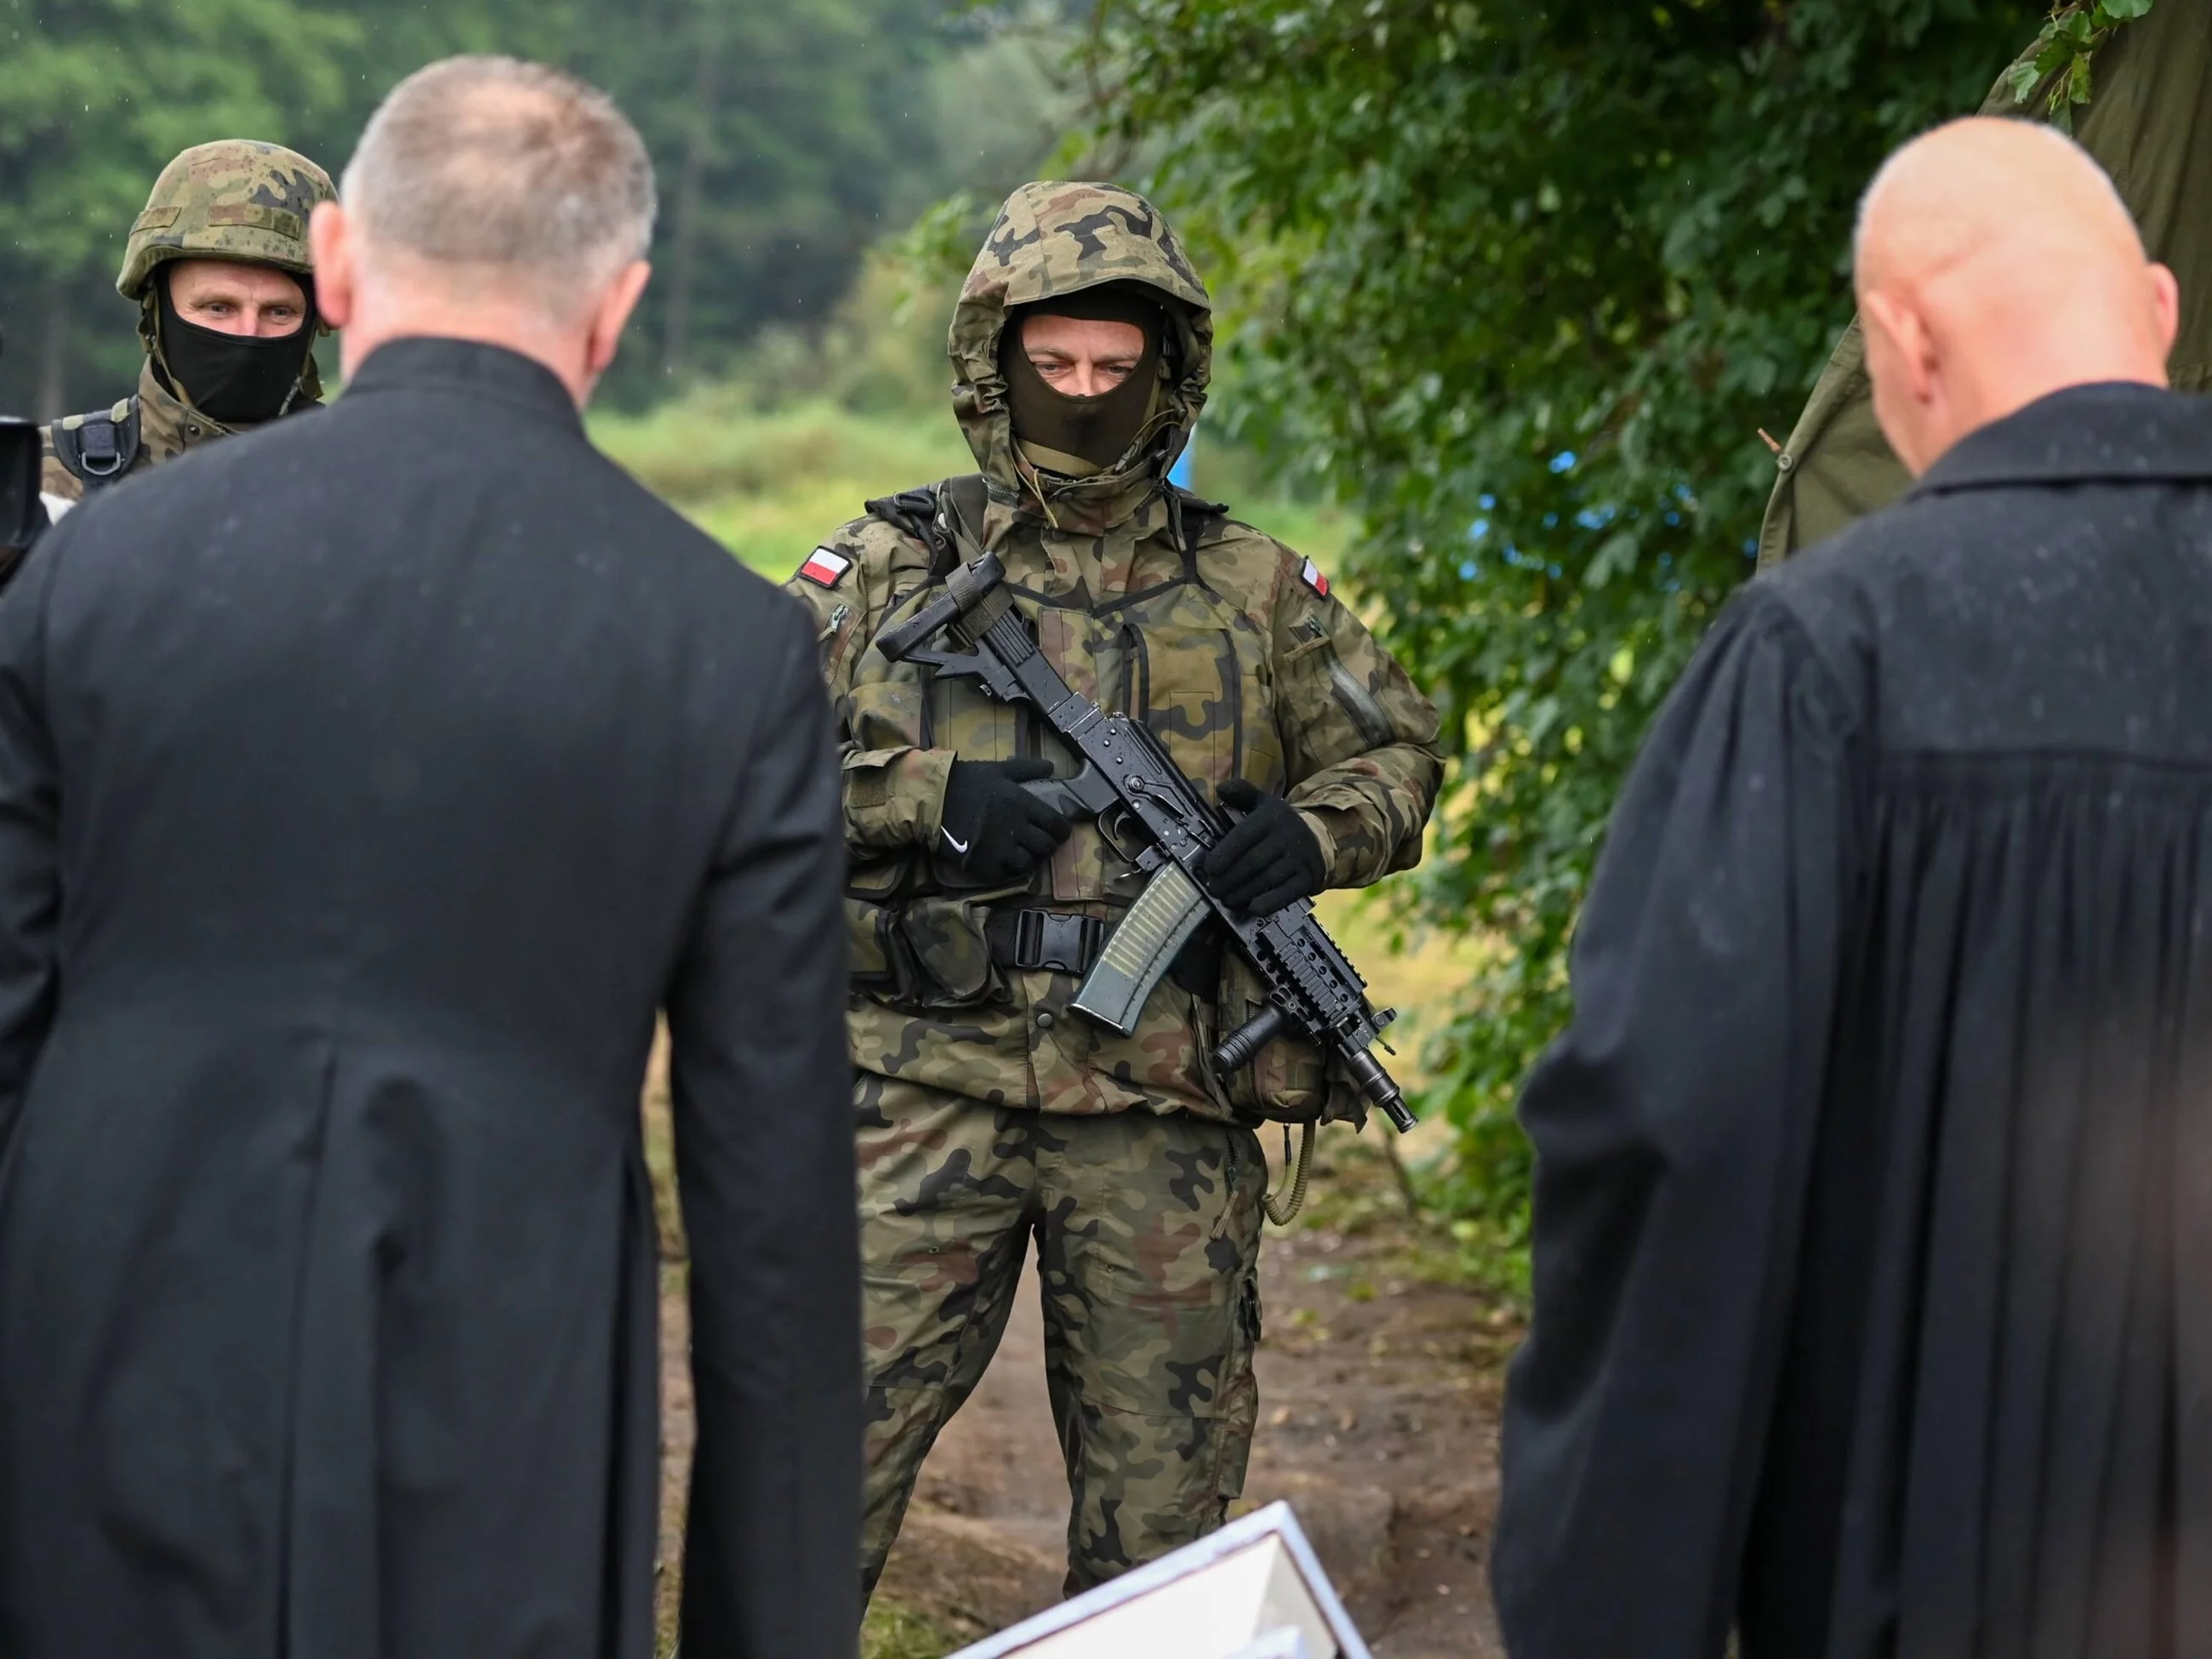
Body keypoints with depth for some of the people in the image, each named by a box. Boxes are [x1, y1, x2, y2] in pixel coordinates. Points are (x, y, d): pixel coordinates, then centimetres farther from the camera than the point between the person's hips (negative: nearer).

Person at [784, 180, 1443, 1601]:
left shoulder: (1254, 590, 10)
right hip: (928, 1096, -2)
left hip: (1163, 1120, 2)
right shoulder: (887, 569, 6)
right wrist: (921, 796, -12)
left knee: (1162, 1516, 8)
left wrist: (1319, 830, -5)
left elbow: (1399, 749, 18)